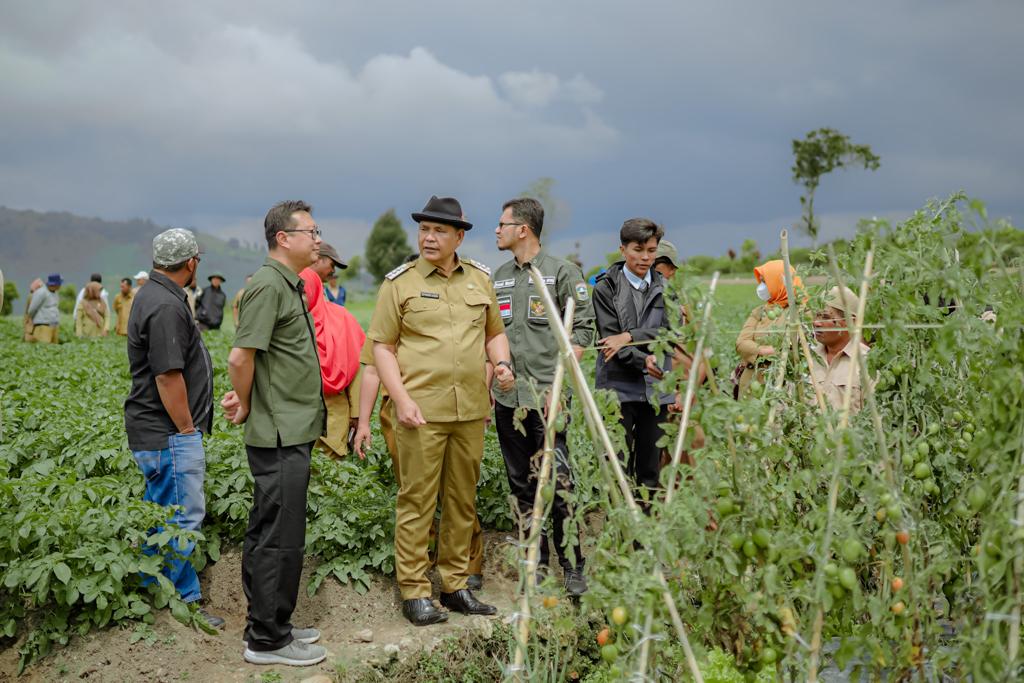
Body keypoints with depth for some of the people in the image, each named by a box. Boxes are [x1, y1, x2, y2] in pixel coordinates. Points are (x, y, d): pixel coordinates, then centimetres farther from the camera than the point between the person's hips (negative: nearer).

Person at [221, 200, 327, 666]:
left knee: (268, 534, 16)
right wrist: (245, 407, -7)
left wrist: (246, 399, 6)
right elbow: (241, 356, -21)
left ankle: (273, 624, 26)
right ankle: (267, 640, 7)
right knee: (279, 537, -3)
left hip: (292, 432, 10)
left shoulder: (290, 285, 16)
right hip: (280, 435, -10)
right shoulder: (268, 285, -15)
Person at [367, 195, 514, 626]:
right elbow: (382, 346, -1)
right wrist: (401, 398, -12)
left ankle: (455, 585, 22)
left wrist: (501, 362, 2)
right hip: (421, 411, -4)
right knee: (417, 500, -2)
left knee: (463, 500, 11)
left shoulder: (480, 279, 13)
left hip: (471, 411, 5)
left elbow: (494, 331, 23)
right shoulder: (400, 282, 0)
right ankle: (414, 592, 6)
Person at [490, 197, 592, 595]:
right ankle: (536, 564, 20)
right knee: (521, 485, 10)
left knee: (558, 484, -8)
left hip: (546, 397, -6)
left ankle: (572, 568, 1)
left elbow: (582, 330, -6)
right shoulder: (499, 277, 16)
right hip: (507, 397, 6)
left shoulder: (562, 272, -2)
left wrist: (559, 383, -13)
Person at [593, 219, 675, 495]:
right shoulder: (606, 288, 1)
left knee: (650, 470, 8)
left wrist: (629, 336, -14)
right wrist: (644, 361, -22)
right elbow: (609, 337, -9)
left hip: (656, 389, 3)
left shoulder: (664, 289, 11)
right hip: (619, 386, -3)